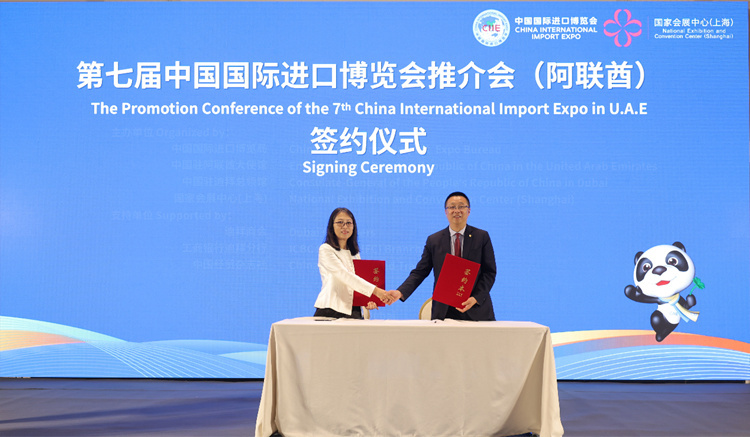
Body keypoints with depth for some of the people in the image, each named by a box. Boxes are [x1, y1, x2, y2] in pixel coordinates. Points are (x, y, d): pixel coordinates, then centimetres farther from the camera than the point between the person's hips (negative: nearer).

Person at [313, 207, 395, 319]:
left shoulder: (355, 254, 21)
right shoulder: (325, 250, -1)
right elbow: (344, 275, -14)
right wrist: (375, 290, -23)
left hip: (354, 312, 5)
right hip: (331, 312, -5)